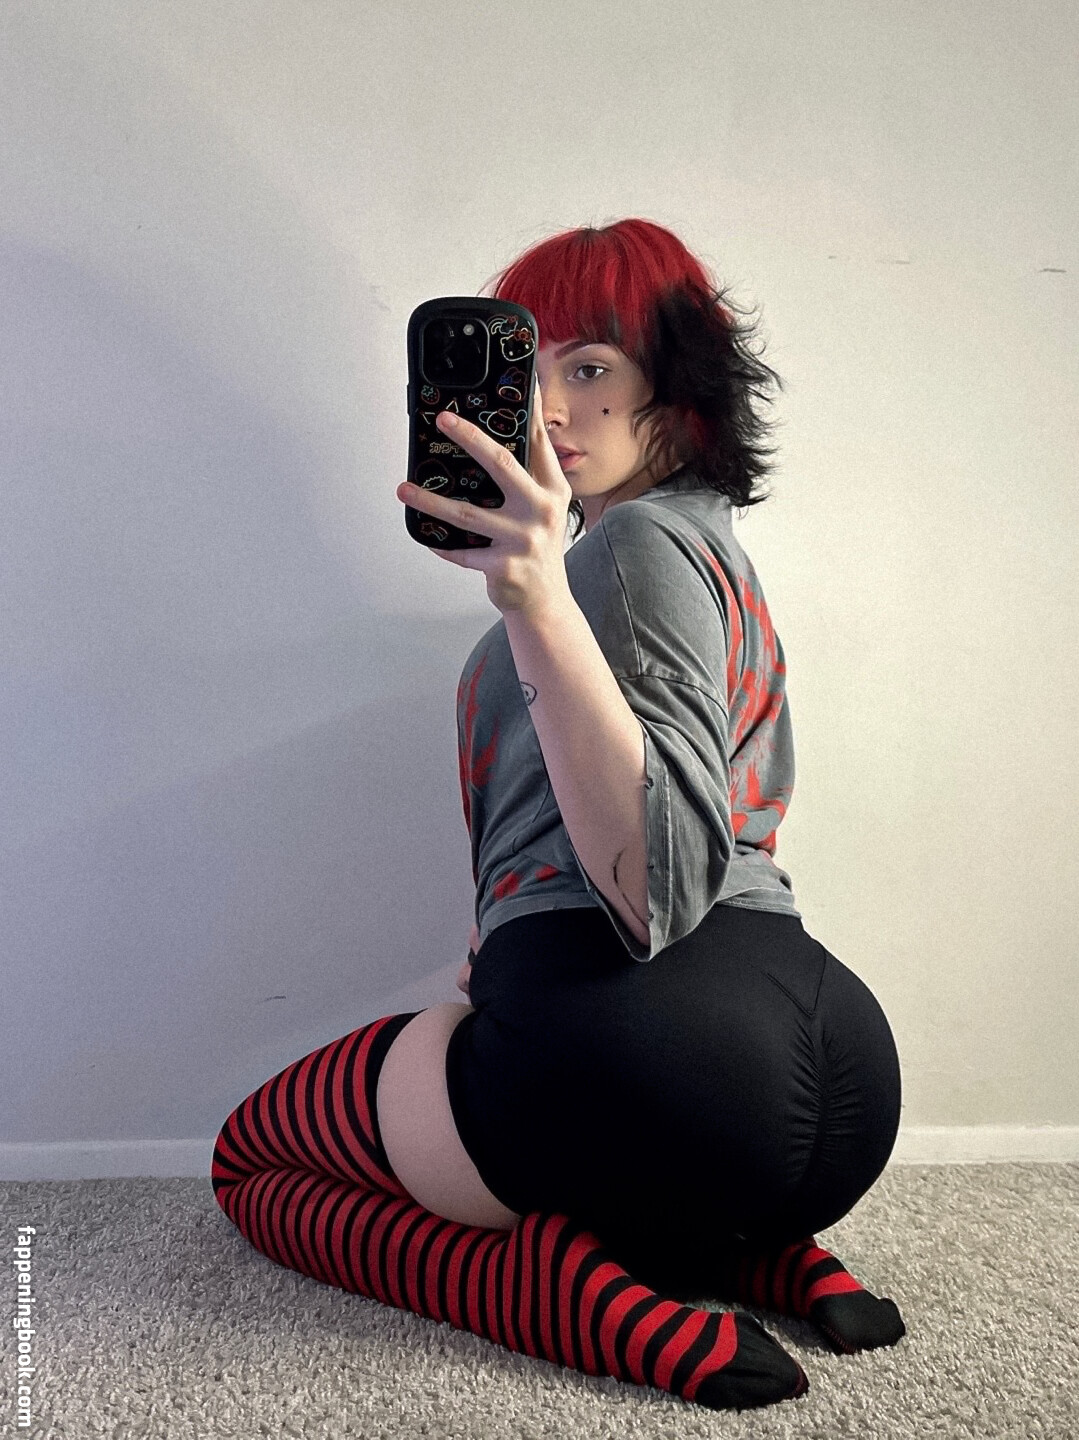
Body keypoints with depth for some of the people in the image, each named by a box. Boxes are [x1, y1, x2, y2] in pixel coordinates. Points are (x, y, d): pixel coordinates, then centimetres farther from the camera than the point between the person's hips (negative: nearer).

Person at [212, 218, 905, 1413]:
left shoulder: (637, 543, -9)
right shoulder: (717, 547, 22)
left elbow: (657, 886, -22)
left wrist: (535, 599, -32)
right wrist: (523, 952, 30)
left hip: (643, 1042, -9)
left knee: (253, 1156, 14)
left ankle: (603, 1301, -8)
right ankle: (758, 1251, 11)